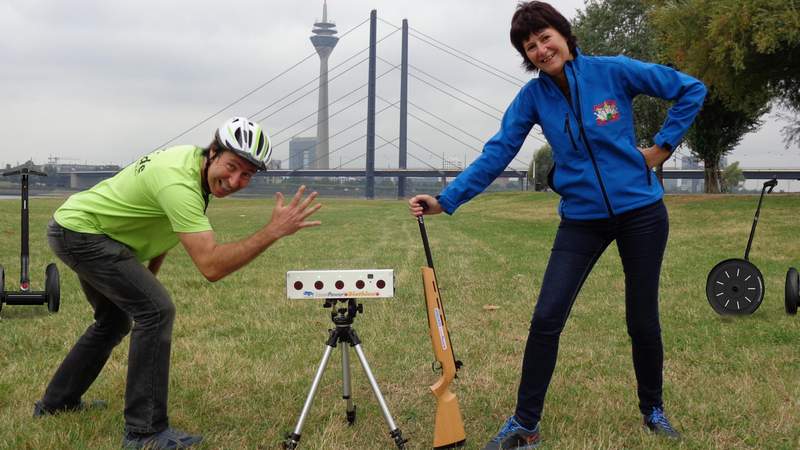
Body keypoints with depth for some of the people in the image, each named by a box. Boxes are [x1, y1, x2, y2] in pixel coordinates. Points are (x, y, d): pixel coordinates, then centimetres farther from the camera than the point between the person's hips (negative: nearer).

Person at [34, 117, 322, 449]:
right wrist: (274, 231, -40)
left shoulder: (191, 158, -3)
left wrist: (148, 275, 14)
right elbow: (211, 266, -39)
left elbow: (166, 225, 12)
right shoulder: (179, 184, -33)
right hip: (80, 231, -10)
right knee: (156, 310, -19)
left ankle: (56, 403, 40)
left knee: (115, 321, 24)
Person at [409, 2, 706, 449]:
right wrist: (445, 200, -17)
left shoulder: (614, 71, -11)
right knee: (546, 318, -7)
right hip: (582, 219, 2)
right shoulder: (533, 96, -4)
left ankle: (653, 409, 32)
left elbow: (691, 89, -2)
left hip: (641, 211, -1)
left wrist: (663, 146, -6)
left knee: (643, 319, 8)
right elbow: (496, 155, -8)